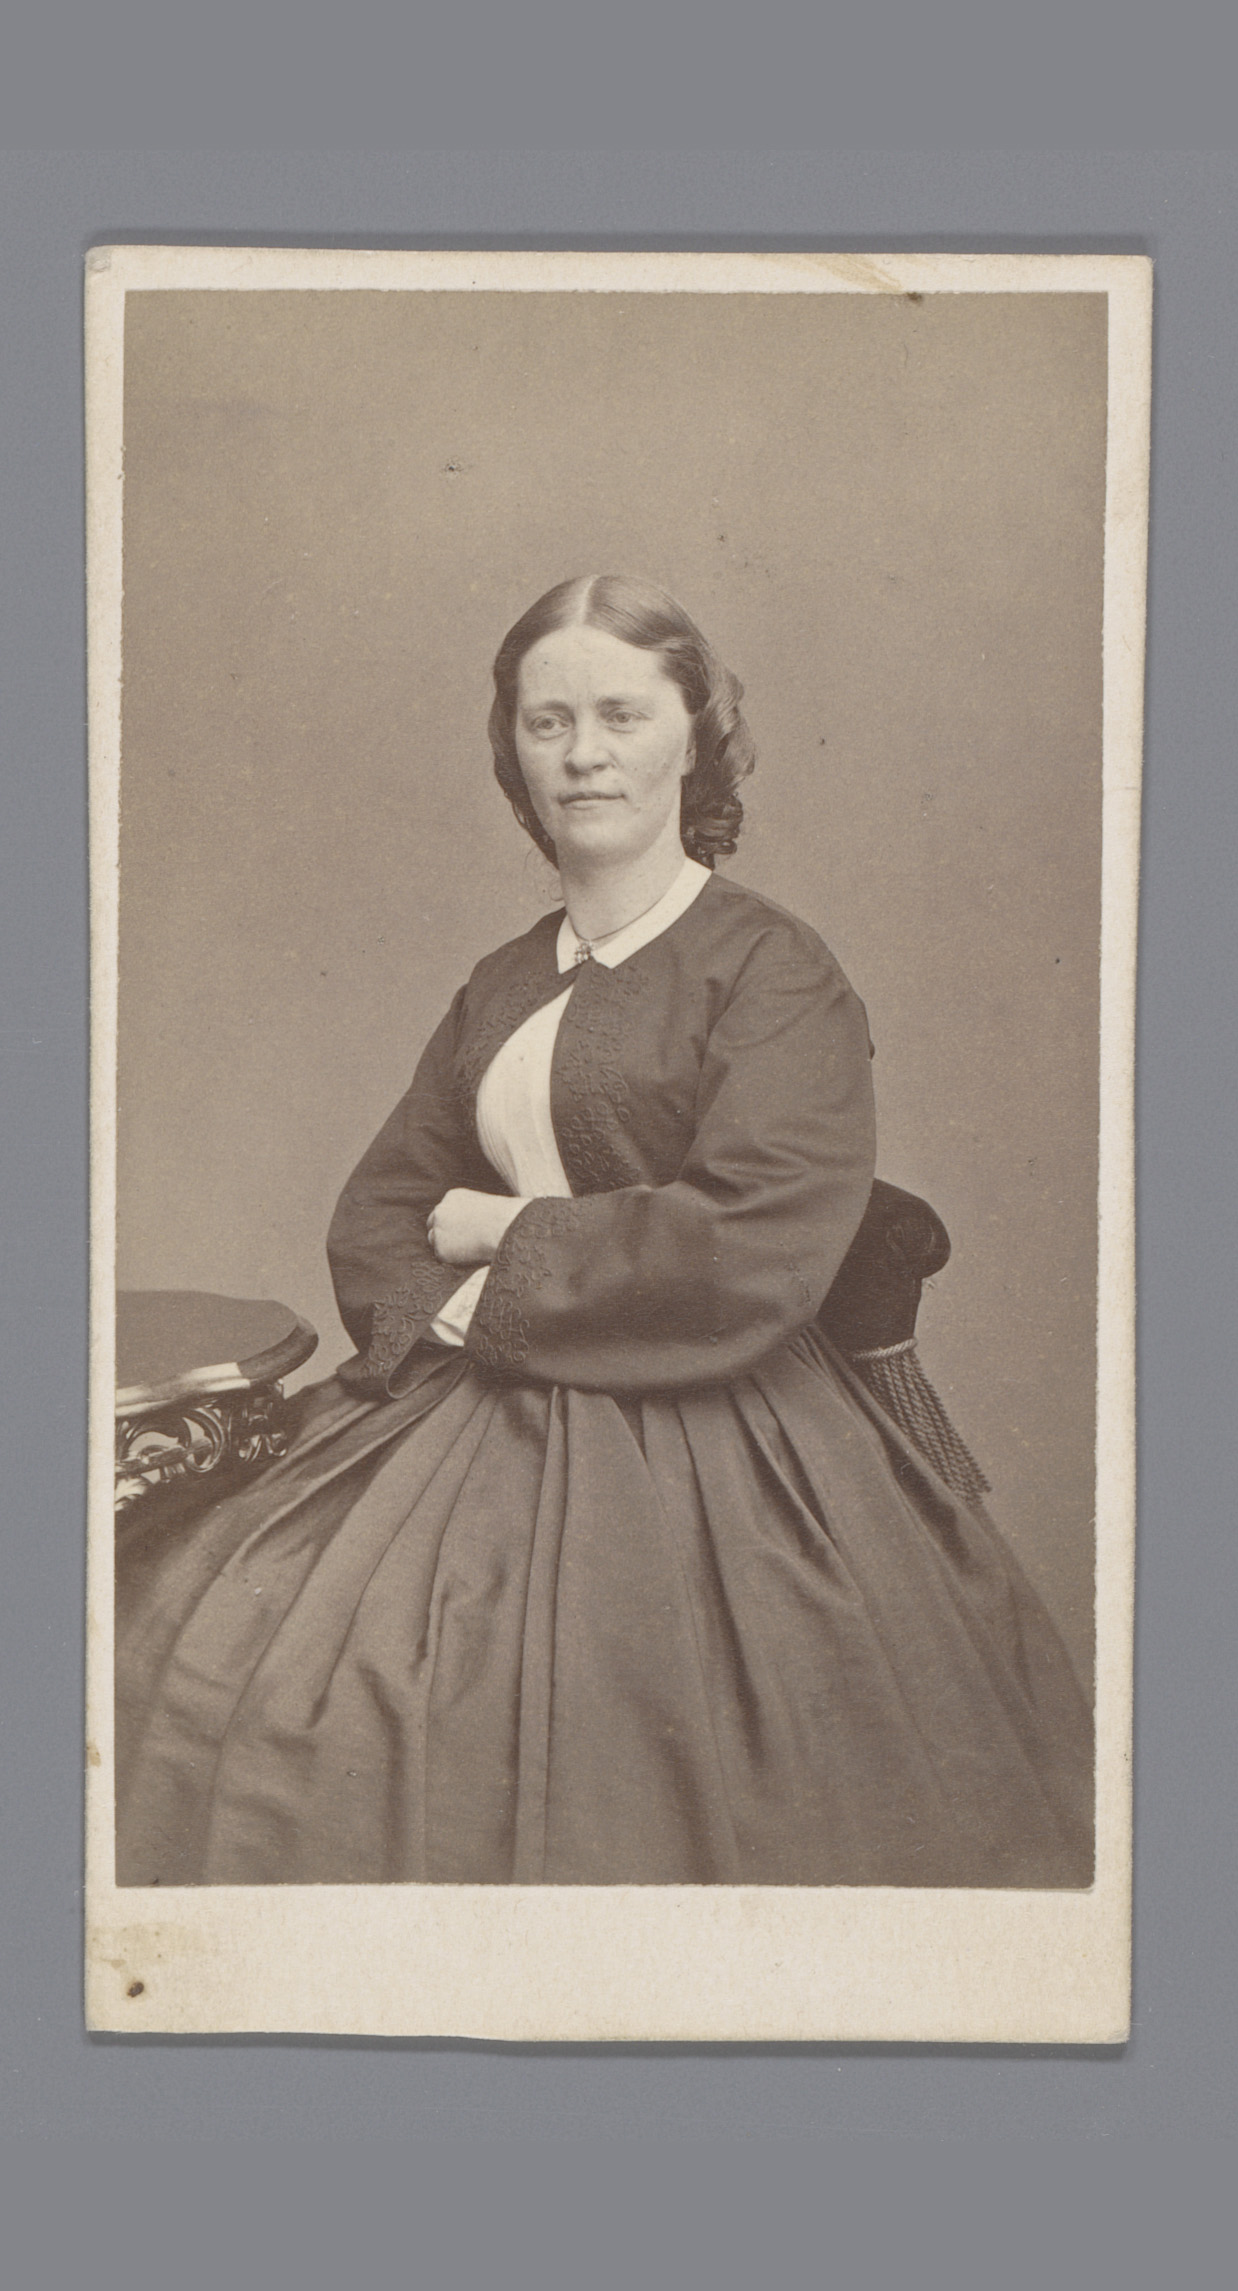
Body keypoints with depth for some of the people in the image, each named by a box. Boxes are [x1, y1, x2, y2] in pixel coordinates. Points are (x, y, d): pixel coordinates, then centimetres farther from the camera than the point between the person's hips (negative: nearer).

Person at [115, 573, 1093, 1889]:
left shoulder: (773, 971, -6)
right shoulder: (502, 987, 16)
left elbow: (751, 1251, -18)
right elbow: (377, 1213, 14)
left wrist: (509, 1244, -7)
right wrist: (441, 1316, -8)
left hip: (695, 1456, -6)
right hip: (469, 1430, 6)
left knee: (601, 1808, -16)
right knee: (220, 1681, -7)